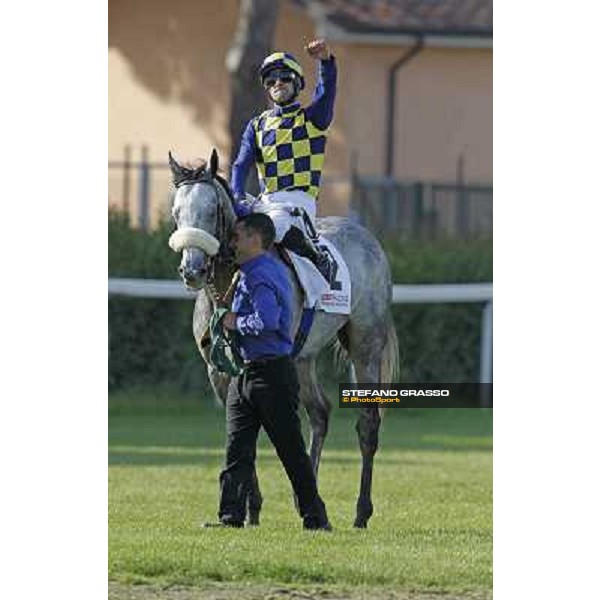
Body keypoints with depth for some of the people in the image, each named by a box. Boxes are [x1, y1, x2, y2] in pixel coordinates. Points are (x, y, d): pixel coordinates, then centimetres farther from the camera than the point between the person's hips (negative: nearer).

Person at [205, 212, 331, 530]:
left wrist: (236, 322, -17)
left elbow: (267, 321, -32)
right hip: (245, 372, 10)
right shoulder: (249, 274, 13)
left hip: (272, 373, -10)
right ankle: (231, 516, 3)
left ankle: (315, 517, 5)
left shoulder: (261, 276, -17)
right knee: (237, 450, 4)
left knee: (291, 449, -2)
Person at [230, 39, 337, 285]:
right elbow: (241, 165, 7)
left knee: (274, 224, -35)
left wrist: (326, 61, -36)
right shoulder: (257, 125, 19)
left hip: (298, 199, -5)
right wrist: (238, 200, -13)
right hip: (266, 200, 5)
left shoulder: (311, 118, 7)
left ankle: (318, 258, -15)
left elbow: (327, 92, -14)